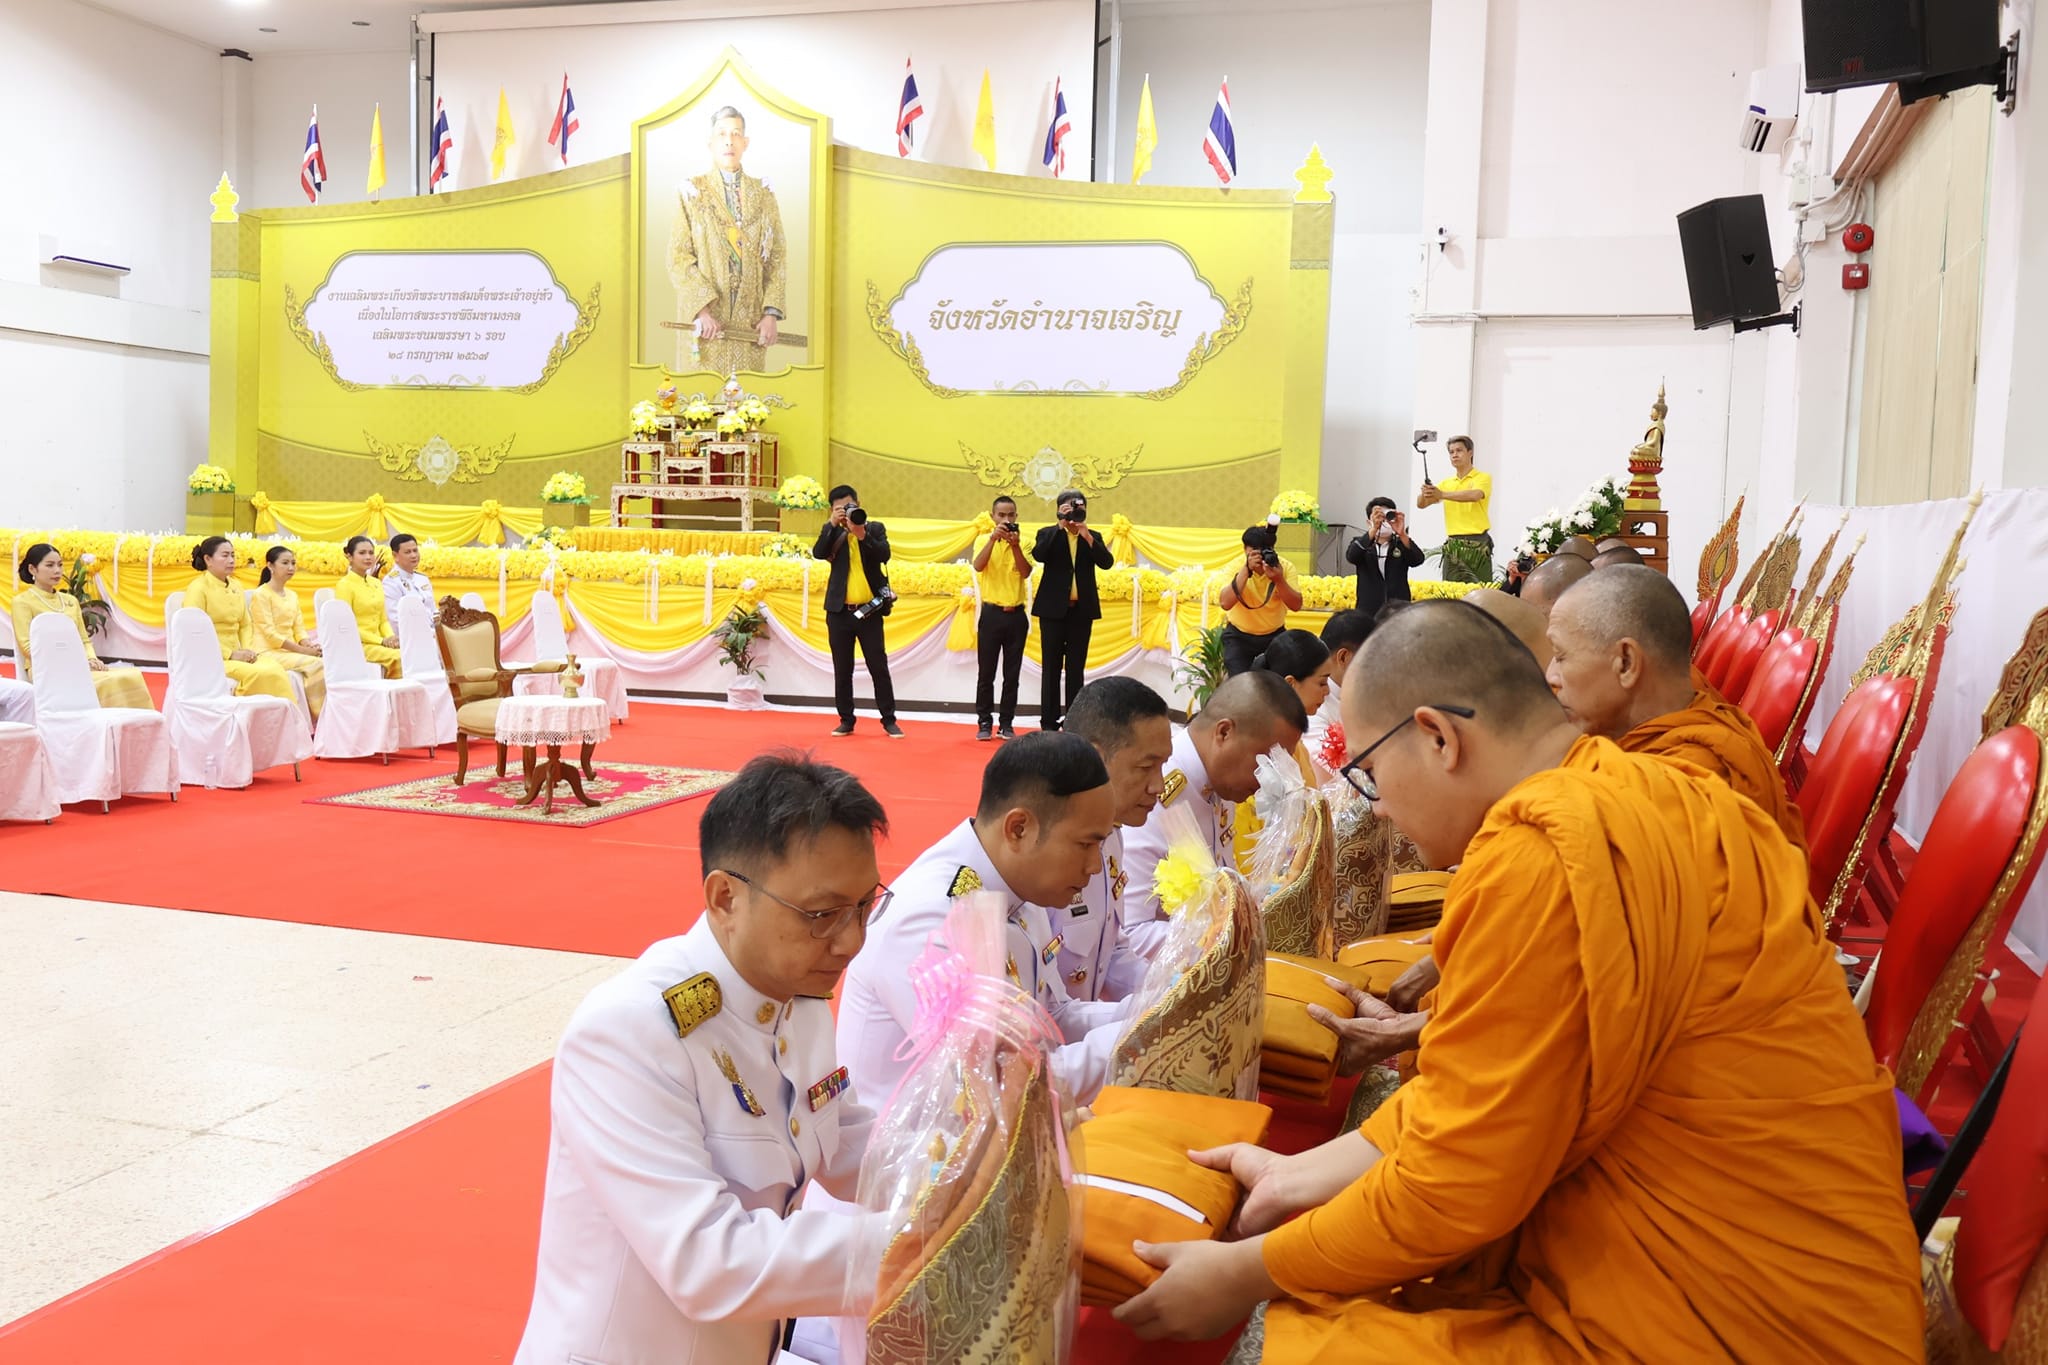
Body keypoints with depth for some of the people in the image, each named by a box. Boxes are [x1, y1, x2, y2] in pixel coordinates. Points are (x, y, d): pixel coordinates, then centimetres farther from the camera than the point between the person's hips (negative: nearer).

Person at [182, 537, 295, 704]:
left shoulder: (235, 587, 14)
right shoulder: (198, 588, -6)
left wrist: (248, 649, -1)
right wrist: (230, 654, -16)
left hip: (237, 655, 6)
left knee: (276, 670, -23)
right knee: (262, 674, -29)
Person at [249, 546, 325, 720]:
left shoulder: (292, 595, 17)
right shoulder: (261, 594, -6)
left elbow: (299, 629, 13)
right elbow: (269, 633, -13)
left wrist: (310, 645, -10)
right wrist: (303, 650, -19)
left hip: (290, 652, 6)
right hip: (268, 652, -6)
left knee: (325, 664, -21)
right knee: (316, 664, -28)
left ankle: (322, 718, -20)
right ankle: (316, 719, -22)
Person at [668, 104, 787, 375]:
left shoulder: (763, 193, 8)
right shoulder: (691, 192, 2)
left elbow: (778, 257, 5)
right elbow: (678, 258, -4)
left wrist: (771, 313, -6)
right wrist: (702, 309, -16)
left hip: (750, 319, 2)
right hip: (703, 316, -2)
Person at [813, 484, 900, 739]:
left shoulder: (875, 528, 4)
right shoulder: (833, 533, 6)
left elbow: (884, 555, -11)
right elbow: (818, 553, -10)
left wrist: (862, 534, -21)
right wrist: (832, 524, -16)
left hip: (869, 610, -1)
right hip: (839, 611, 1)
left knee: (879, 667, 1)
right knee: (842, 670, 6)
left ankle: (889, 720, 8)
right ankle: (846, 720, 15)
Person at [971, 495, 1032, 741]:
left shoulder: (1023, 542, 3)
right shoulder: (984, 540, 1)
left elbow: (1026, 573, -11)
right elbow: (978, 566, -17)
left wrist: (1015, 545, -21)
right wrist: (993, 538, -25)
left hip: (1016, 615, 1)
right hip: (991, 614, -1)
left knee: (1012, 674, 5)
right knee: (986, 672, 1)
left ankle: (1007, 723, 12)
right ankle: (984, 722, 8)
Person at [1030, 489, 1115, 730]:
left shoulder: (1093, 537, 9)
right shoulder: (1048, 534, 3)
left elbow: (1106, 562, -7)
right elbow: (1038, 555, -17)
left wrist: (1086, 535, -16)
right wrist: (1060, 525, -17)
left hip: (1081, 610, 2)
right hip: (1054, 609, -2)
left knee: (1076, 669, 6)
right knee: (1051, 667, 1)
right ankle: (1049, 723, 5)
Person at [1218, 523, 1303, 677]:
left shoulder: (1285, 567, -14)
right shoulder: (1236, 566, -18)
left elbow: (1296, 605, -21)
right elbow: (1225, 604, -32)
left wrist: (1278, 579, -37)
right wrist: (1246, 570, -38)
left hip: (1274, 634, 2)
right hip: (1239, 635, -2)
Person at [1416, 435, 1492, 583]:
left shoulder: (1483, 478, 0)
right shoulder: (1446, 483, 15)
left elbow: (1474, 495, -21)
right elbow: (1421, 504, 8)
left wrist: (1442, 494, -31)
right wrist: (1424, 493, -16)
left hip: (1478, 544, -4)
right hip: (1453, 546, 4)